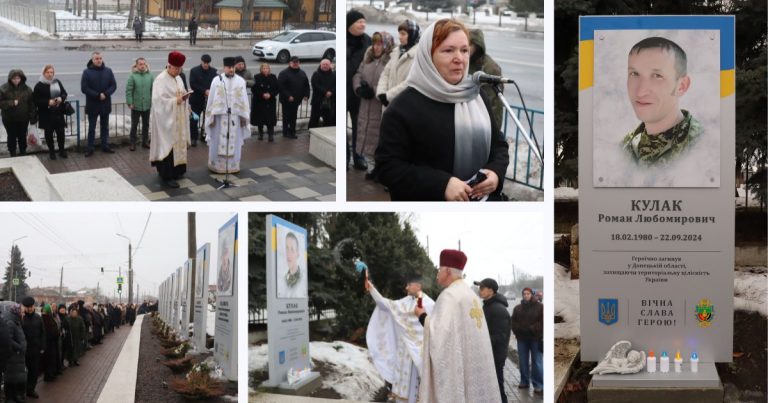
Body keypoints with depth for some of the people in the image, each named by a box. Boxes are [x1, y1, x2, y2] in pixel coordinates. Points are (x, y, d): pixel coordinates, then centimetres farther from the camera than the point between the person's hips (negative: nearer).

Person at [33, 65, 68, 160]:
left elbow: (64, 93, 12)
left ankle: (61, 150, 21)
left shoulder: (57, 82, 4)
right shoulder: (39, 85, -8)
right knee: (48, 132, 6)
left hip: (58, 113, 3)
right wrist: (48, 102, -21)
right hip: (46, 114, -3)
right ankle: (51, 151, 19)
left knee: (60, 132, 5)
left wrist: (61, 98, -11)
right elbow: (36, 100, -11)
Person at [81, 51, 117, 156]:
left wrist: (105, 94, -16)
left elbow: (113, 85, 2)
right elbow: (84, 88, -11)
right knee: (91, 128, 3)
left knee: (105, 127, 12)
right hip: (92, 104, -3)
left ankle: (105, 146, 22)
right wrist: (97, 95, -18)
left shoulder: (108, 71, 2)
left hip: (105, 104, 3)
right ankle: (90, 148, 8)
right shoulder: (87, 72, -7)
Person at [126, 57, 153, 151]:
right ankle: (133, 143, 12)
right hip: (136, 106, -3)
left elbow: (153, 89, 3)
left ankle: (145, 141, 25)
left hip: (147, 105, 3)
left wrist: (153, 101, 0)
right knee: (134, 125, 5)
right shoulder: (132, 76, -10)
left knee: (146, 124, 13)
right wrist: (130, 103, -12)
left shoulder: (150, 76, -1)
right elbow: (128, 90, -9)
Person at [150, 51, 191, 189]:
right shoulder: (161, 79, -14)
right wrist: (175, 101, -21)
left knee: (178, 144, 11)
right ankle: (167, 176, -4)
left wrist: (184, 98, -3)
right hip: (166, 118, -8)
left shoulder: (178, 79, 12)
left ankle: (175, 171, 22)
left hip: (178, 118, 8)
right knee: (168, 145, -7)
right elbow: (159, 100, -20)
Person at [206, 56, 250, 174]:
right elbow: (211, 99, -1)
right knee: (218, 141, 3)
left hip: (235, 116, 2)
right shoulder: (217, 80, -2)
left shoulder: (240, 81, 3)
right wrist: (211, 117, -4)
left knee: (234, 141, 6)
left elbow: (244, 100, 5)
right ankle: (217, 165, 11)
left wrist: (244, 116, 1)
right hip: (220, 115, -2)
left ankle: (233, 165, 14)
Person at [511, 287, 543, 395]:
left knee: (536, 362, -4)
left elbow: (543, 321, -8)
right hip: (522, 338, 4)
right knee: (523, 362, 10)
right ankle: (524, 381, 21)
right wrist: (517, 331, -5)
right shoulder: (517, 308, 12)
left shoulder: (539, 307, -1)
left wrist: (534, 330, -18)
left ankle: (538, 385, -2)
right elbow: (513, 322, 12)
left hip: (535, 338, -4)